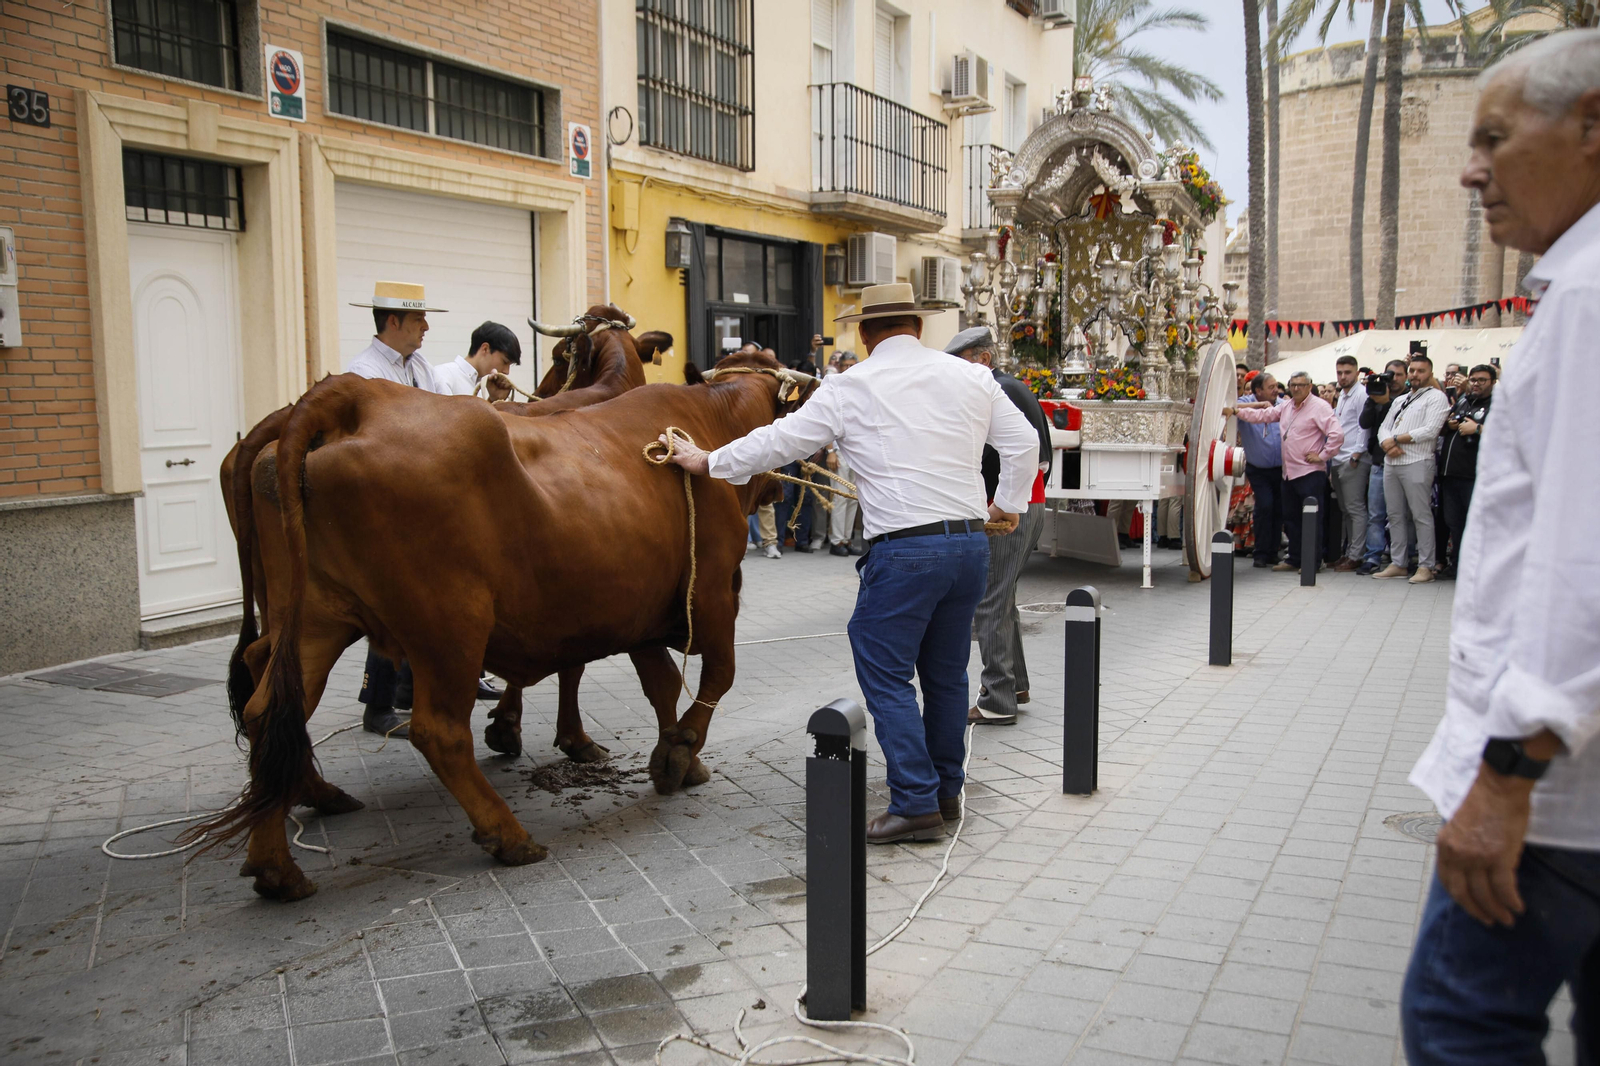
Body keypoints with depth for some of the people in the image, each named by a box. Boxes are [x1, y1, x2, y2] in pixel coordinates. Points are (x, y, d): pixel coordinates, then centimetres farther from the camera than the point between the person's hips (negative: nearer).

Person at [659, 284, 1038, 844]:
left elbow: (778, 441, 2)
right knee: (946, 672, 17)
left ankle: (916, 804, 0)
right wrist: (1008, 505, 25)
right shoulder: (970, 377, 9)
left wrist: (708, 462, 15)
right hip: (971, 544, 6)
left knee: (886, 675, 3)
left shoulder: (849, 388, -2)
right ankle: (946, 790, 28)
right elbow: (1024, 443, 12)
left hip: (904, 550, -6)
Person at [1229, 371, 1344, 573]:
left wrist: (1322, 456, -12)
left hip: (1310, 473, -8)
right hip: (1289, 473, 8)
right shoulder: (1286, 407, 14)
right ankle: (1294, 559, 21)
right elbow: (1262, 415, 15)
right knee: (1290, 517, 12)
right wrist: (1235, 411, 5)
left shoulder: (1319, 407, -9)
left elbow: (1337, 434, -16)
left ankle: (1314, 561, 3)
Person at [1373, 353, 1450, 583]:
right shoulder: (1399, 401, 23)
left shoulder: (1436, 397, 1)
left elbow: (1430, 430, -11)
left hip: (1417, 462, -7)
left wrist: (1396, 439, -7)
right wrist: (1388, 445, -7)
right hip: (1391, 462, 7)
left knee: (1421, 516, -6)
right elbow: (1383, 428, 16)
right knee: (1395, 515, 8)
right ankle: (1397, 564, 14)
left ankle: (1426, 566, -3)